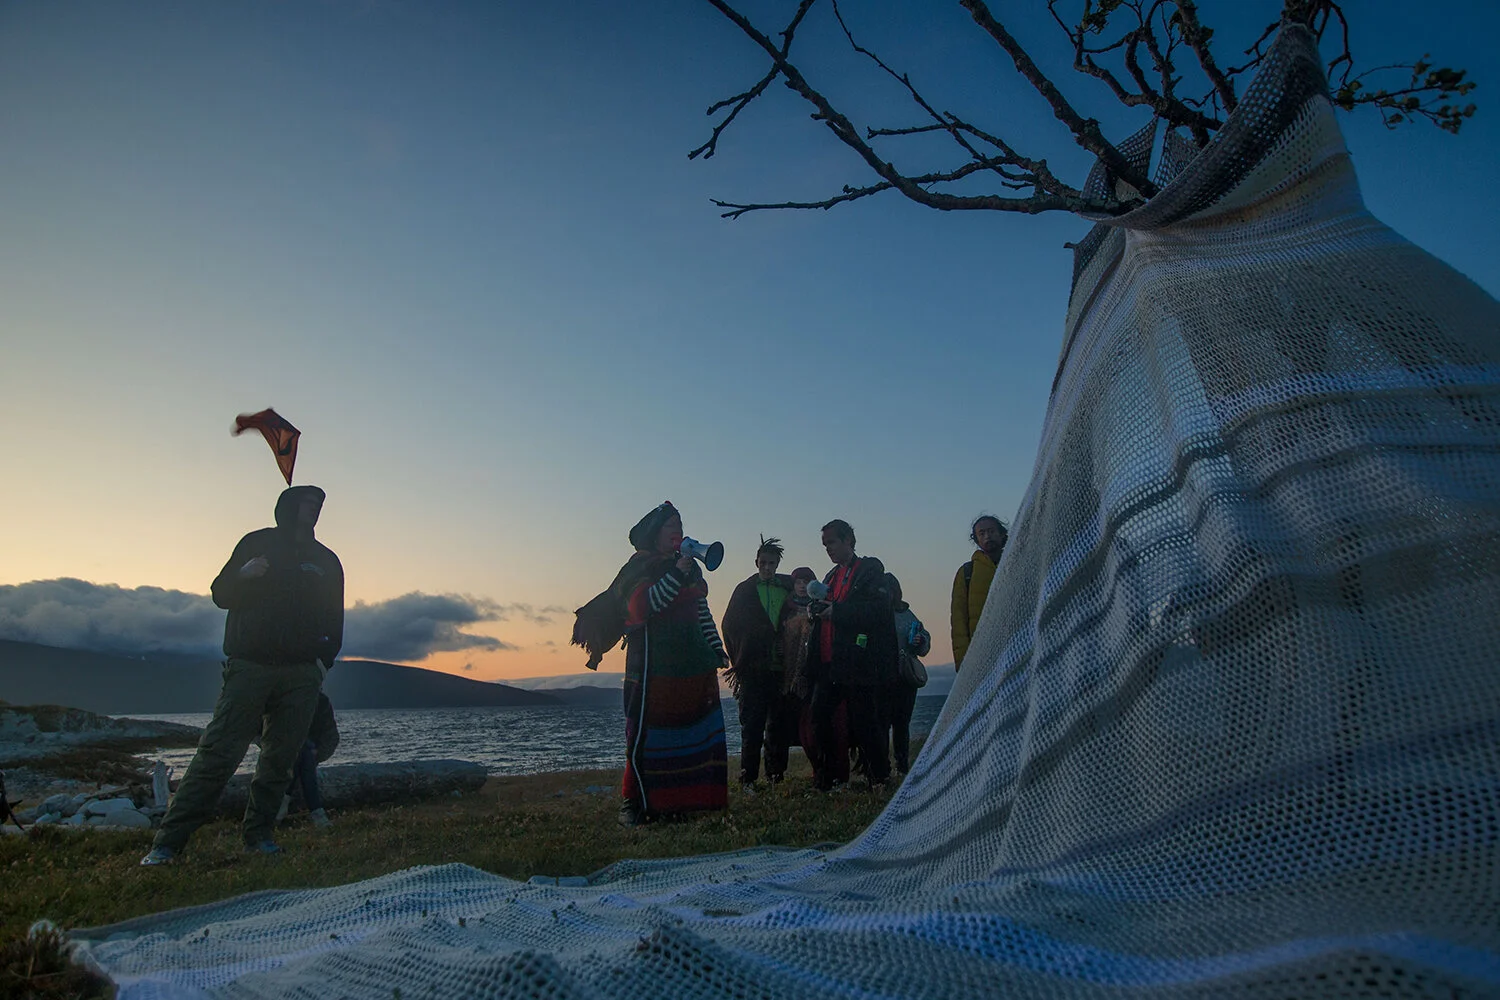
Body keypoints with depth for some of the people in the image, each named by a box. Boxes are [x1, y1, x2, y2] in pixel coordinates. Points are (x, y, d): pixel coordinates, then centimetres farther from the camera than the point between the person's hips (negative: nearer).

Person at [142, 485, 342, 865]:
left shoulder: (326, 561, 17)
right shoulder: (257, 543, 10)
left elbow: (334, 619, 18)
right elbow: (221, 595, 9)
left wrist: (325, 658, 3)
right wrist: (243, 575, -12)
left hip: (301, 675, 3)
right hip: (249, 666, -2)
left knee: (280, 759, 1)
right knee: (217, 753, -9)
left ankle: (259, 835, 10)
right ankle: (168, 842, -5)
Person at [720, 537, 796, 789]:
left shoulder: (788, 589, 12)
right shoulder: (745, 590, 6)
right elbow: (730, 626, 4)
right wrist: (738, 661, -1)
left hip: (779, 667, 3)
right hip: (753, 669, -2)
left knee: (778, 725, 5)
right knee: (752, 725, -5)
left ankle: (776, 776, 13)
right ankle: (748, 778, -1)